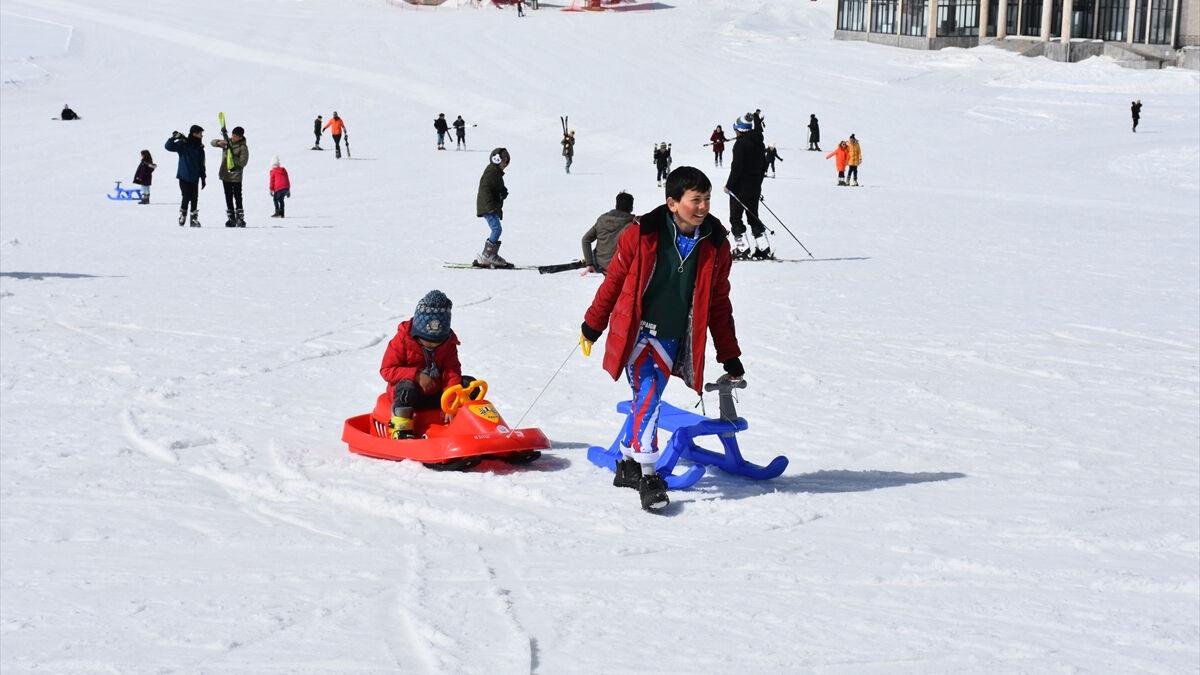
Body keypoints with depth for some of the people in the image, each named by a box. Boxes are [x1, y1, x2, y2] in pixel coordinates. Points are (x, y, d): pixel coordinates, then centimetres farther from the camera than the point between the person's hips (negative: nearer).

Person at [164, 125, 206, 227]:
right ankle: (182, 217, 8)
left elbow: (201, 164, 17)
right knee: (186, 198, -8)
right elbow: (168, 146, -14)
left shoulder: (199, 148, 10)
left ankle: (194, 219, 10)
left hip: (194, 178, 5)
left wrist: (203, 177, 15)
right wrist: (174, 138, -30)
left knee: (194, 199, 3)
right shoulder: (183, 144, -6)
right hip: (184, 177, -5)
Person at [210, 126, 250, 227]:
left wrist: (232, 156, -24)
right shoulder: (227, 142, 6)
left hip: (236, 177, -5)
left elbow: (242, 163, -17)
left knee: (238, 198, -5)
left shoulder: (243, 148, -10)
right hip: (225, 175, 5)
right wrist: (219, 142, -11)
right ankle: (231, 219, 14)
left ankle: (240, 219, 0)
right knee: (228, 198, 8)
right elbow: (213, 142, 11)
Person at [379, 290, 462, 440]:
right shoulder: (402, 340, -11)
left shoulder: (448, 343, -1)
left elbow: (452, 372, -8)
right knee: (407, 386, -38)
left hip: (436, 394, 4)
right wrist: (416, 376, -26)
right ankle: (401, 429, -36)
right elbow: (387, 370, -13)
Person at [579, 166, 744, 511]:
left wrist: (729, 355, 9)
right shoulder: (641, 235, -12)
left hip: (674, 341, 4)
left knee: (646, 400, 8)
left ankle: (628, 465, 26)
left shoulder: (715, 244, -1)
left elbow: (718, 303, 8)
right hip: (637, 332, -3)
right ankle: (648, 476, -13)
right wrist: (592, 326, 9)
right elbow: (614, 281, 1)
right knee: (647, 396, -16)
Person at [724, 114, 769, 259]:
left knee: (735, 218, 0)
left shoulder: (741, 143, -16)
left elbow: (737, 167, -19)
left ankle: (743, 249, -6)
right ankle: (764, 249, 11)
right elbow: (764, 165, 16)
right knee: (753, 217, 15)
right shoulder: (759, 143, 10)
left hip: (741, 187, -8)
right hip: (755, 188, 8)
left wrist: (729, 185, -12)